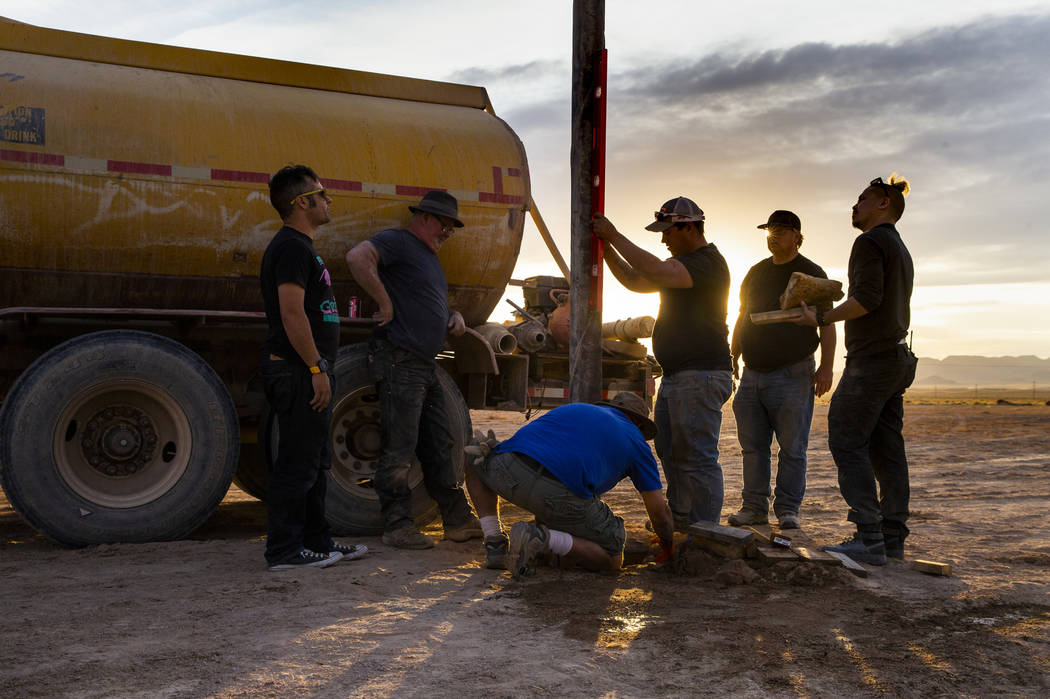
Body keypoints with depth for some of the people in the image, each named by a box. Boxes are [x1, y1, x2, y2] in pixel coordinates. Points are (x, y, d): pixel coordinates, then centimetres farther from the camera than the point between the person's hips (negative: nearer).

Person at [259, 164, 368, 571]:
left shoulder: (300, 247, 21)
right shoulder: (292, 248, -13)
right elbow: (291, 314, -22)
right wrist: (317, 369, -21)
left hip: (305, 371, 11)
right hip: (297, 371, -11)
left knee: (315, 461, 16)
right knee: (297, 464, -5)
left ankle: (316, 540, 25)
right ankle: (285, 551, 3)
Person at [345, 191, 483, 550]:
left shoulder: (429, 256, 24)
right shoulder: (397, 241, -6)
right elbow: (357, 257, -25)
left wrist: (454, 315, 15)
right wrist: (385, 302, -20)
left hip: (426, 364, 10)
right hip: (399, 361, -10)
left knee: (438, 445, 12)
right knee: (398, 448, -6)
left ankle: (457, 519, 19)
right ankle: (397, 526, 2)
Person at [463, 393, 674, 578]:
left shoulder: (574, 408, 37)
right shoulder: (635, 441, 26)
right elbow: (659, 511, 28)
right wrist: (668, 547, 47)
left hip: (511, 470, 4)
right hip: (559, 495, -4)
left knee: (476, 456, 38)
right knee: (612, 560, 16)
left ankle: (494, 542, 22)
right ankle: (541, 539, -8)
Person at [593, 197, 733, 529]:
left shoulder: (708, 262, -13)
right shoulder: (682, 263, 20)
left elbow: (658, 273, -27)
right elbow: (635, 281, 21)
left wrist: (616, 236, -19)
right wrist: (605, 245, 9)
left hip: (701, 375, -11)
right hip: (674, 376, 11)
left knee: (698, 457, -10)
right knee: (670, 452, 17)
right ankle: (680, 519, 29)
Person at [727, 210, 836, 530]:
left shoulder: (811, 273, 2)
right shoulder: (756, 273, 17)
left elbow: (826, 323, -3)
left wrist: (826, 367, -12)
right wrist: (733, 358, 17)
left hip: (793, 374, -5)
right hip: (752, 374, 5)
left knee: (792, 447, -2)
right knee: (753, 446, 5)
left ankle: (787, 509, 6)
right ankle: (754, 507, 12)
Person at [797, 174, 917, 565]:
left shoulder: (870, 241, -7)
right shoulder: (900, 250, 23)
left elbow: (867, 298, -19)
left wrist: (821, 319, -11)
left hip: (871, 358, -10)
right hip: (896, 358, 10)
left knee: (846, 442, -10)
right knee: (886, 449, 7)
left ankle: (868, 539, -14)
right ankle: (892, 538, 8)